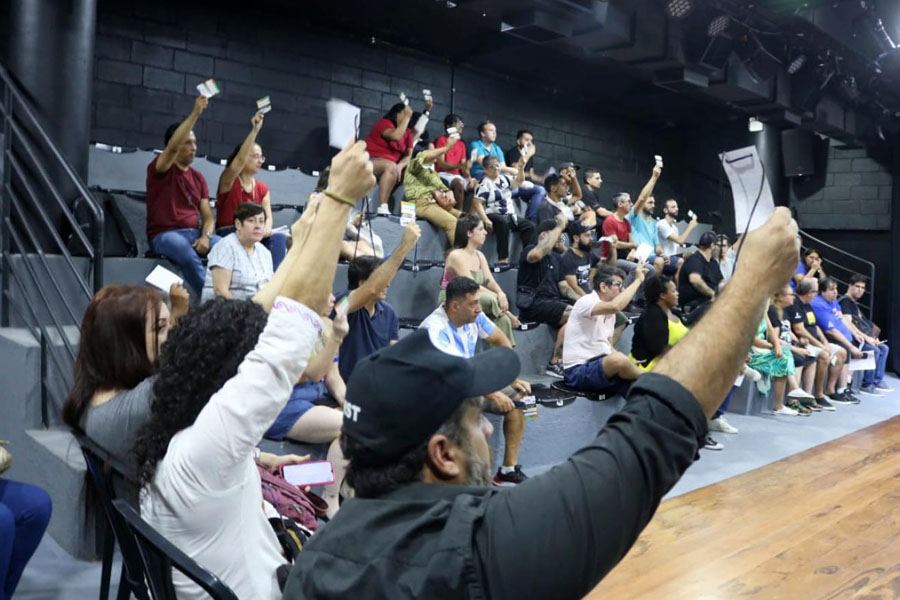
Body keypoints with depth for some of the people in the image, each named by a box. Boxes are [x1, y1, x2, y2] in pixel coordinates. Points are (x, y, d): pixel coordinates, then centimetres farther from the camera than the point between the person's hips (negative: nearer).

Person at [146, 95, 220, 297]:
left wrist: (205, 236, -13)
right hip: (164, 234, -5)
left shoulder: (198, 177, 16)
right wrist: (195, 113, -26)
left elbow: (208, 216, 10)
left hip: (194, 233, 5)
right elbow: (172, 146, -22)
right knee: (188, 255, -39)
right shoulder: (159, 169, 1)